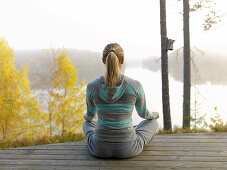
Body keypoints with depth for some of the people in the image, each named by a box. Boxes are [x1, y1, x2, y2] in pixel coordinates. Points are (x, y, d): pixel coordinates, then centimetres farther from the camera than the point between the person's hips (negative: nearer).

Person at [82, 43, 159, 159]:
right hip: (128, 149, -1)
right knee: (153, 122, 30)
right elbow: (143, 113, 3)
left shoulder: (92, 87, -14)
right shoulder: (135, 86, -17)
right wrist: (154, 115, 29)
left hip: (100, 149, 1)